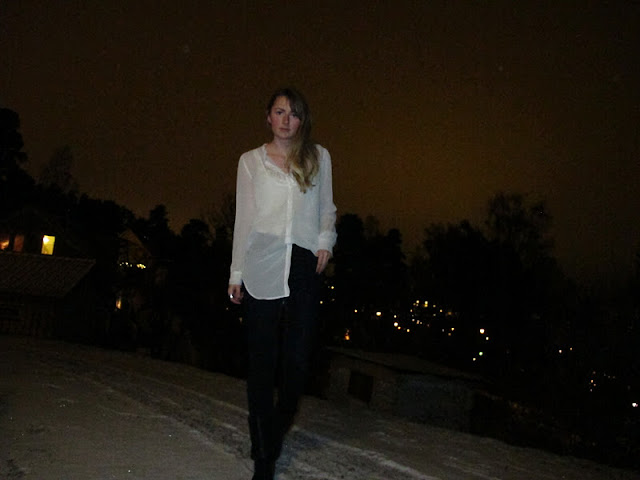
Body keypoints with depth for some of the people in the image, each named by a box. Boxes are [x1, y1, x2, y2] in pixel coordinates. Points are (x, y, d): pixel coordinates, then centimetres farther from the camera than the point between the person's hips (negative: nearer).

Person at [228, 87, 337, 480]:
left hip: (304, 265, 1)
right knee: (263, 362, -1)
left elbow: (327, 208, 19)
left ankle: (277, 432, 26)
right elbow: (244, 217, 12)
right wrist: (237, 273, 9)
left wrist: (326, 241, -1)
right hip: (262, 267, 0)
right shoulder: (251, 161, 13)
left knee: (297, 358, -3)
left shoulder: (318, 157, 15)